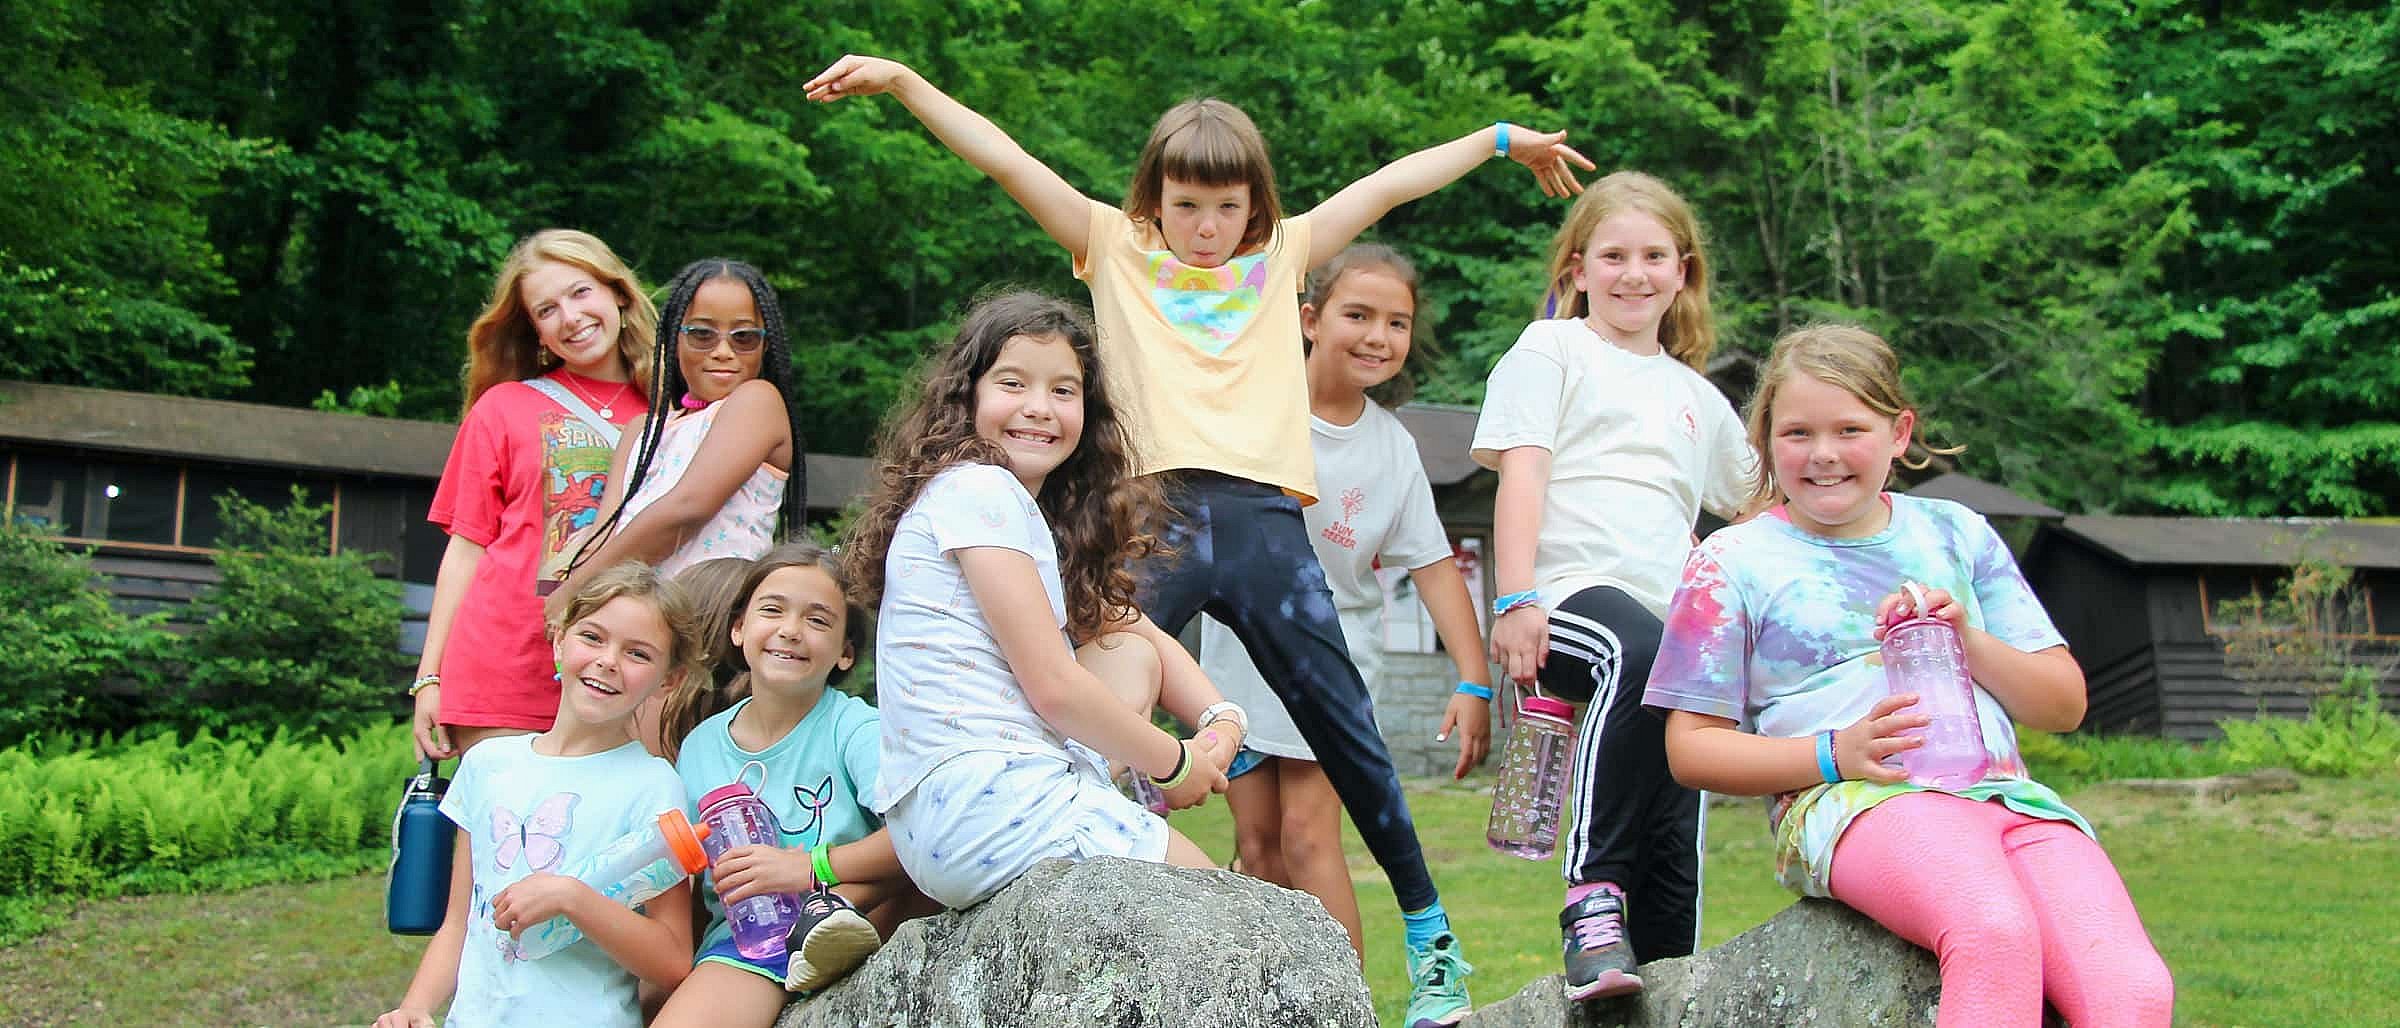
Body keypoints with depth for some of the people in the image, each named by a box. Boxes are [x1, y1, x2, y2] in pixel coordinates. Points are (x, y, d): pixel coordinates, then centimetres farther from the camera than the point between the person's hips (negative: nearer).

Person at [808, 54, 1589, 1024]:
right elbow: (1005, 158, 9)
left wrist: (1503, 138, 32)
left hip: (1266, 519, 1)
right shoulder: (1117, 250, 14)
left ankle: (1430, 936, 17)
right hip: (1159, 514, -1)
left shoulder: (1283, 255, 19)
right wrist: (902, 80, 5)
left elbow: (1390, 183, 25)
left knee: (1346, 732, 6)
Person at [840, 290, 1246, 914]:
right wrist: (1174, 764, -3)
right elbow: (1052, 685, -15)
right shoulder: (979, 488, -10)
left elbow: (1142, 637, 21)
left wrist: (1221, 720, 3)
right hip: (987, 802, -9)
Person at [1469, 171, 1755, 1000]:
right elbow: (1522, 473, -1)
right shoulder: (1552, 350, 12)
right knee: (1639, 652, -39)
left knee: (1677, 838, -3)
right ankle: (1592, 896, -38)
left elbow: (1761, 504, 40)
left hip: (1671, 617, 6)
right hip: (1568, 595, -6)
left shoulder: (1695, 395, 28)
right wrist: (1516, 598, -13)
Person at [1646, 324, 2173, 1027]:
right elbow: (1691, 746, 5)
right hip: (1849, 801, -4)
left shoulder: (1957, 533, 21)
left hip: (2008, 796, 4)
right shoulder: (1736, 562, 10)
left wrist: (1970, 641, -1)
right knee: (1998, 933, -36)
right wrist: (1835, 752, -10)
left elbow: (2065, 704, 20)